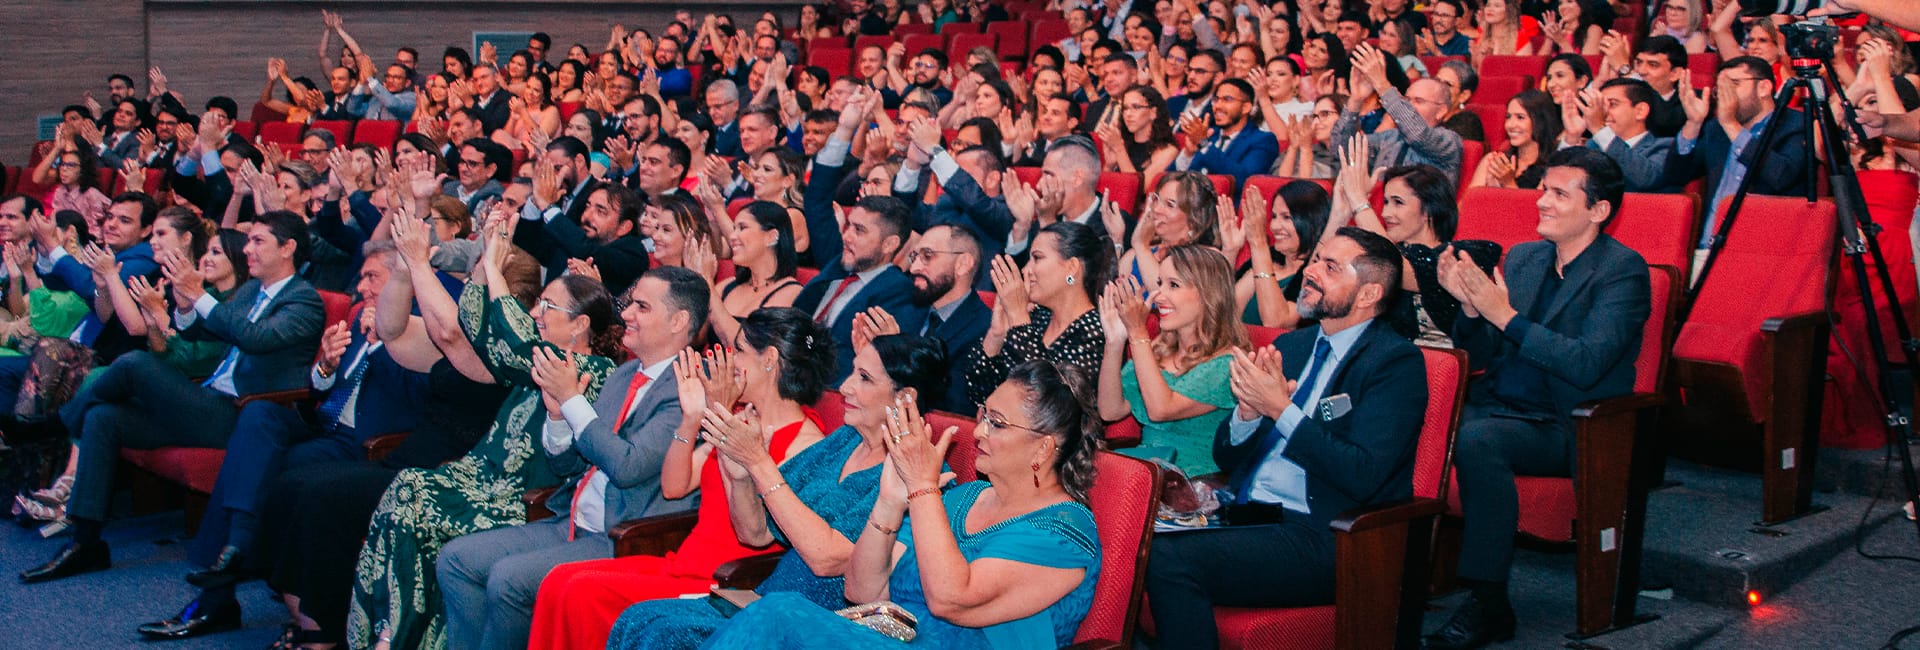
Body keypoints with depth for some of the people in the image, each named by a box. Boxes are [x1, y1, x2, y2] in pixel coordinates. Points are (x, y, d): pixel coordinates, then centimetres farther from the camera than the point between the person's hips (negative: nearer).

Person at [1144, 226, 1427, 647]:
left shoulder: (1396, 362, -3)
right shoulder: (1290, 346, 17)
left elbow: (1363, 477, -16)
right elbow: (1226, 457, 17)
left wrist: (1281, 409, -16)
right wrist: (1247, 411, -5)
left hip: (1320, 536, -7)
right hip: (1242, 516, 7)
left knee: (1171, 560, -28)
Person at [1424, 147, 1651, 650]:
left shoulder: (1623, 270, -6)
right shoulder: (1522, 258, 14)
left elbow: (1587, 363, -19)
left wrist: (1505, 315, -21)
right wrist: (1470, 305, -7)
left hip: (1565, 429, -5)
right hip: (1496, 407, 6)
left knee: (1478, 438, -34)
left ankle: (1488, 605, -24)